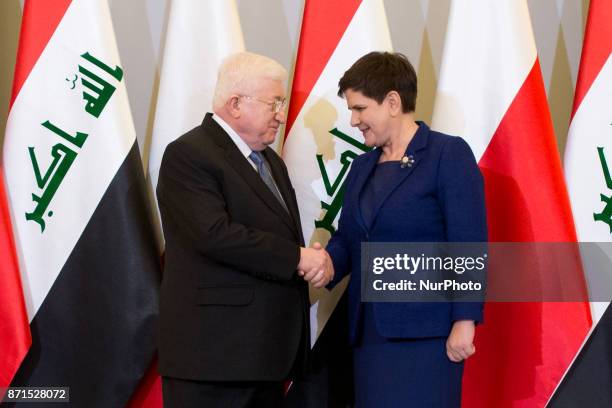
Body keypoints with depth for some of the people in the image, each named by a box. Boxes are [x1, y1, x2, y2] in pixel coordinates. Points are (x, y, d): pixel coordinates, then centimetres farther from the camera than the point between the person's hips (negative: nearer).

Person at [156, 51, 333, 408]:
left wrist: (314, 262, -1)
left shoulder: (271, 161, 20)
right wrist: (298, 258, -17)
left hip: (268, 348, 9)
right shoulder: (188, 155, -10)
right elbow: (215, 233, -21)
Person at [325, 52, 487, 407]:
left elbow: (468, 244, -11)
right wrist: (326, 263, -7)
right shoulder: (362, 167, 18)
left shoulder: (449, 154, -5)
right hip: (370, 330, 7)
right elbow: (347, 238, 16)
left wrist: (464, 321, -17)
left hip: (426, 331, -7)